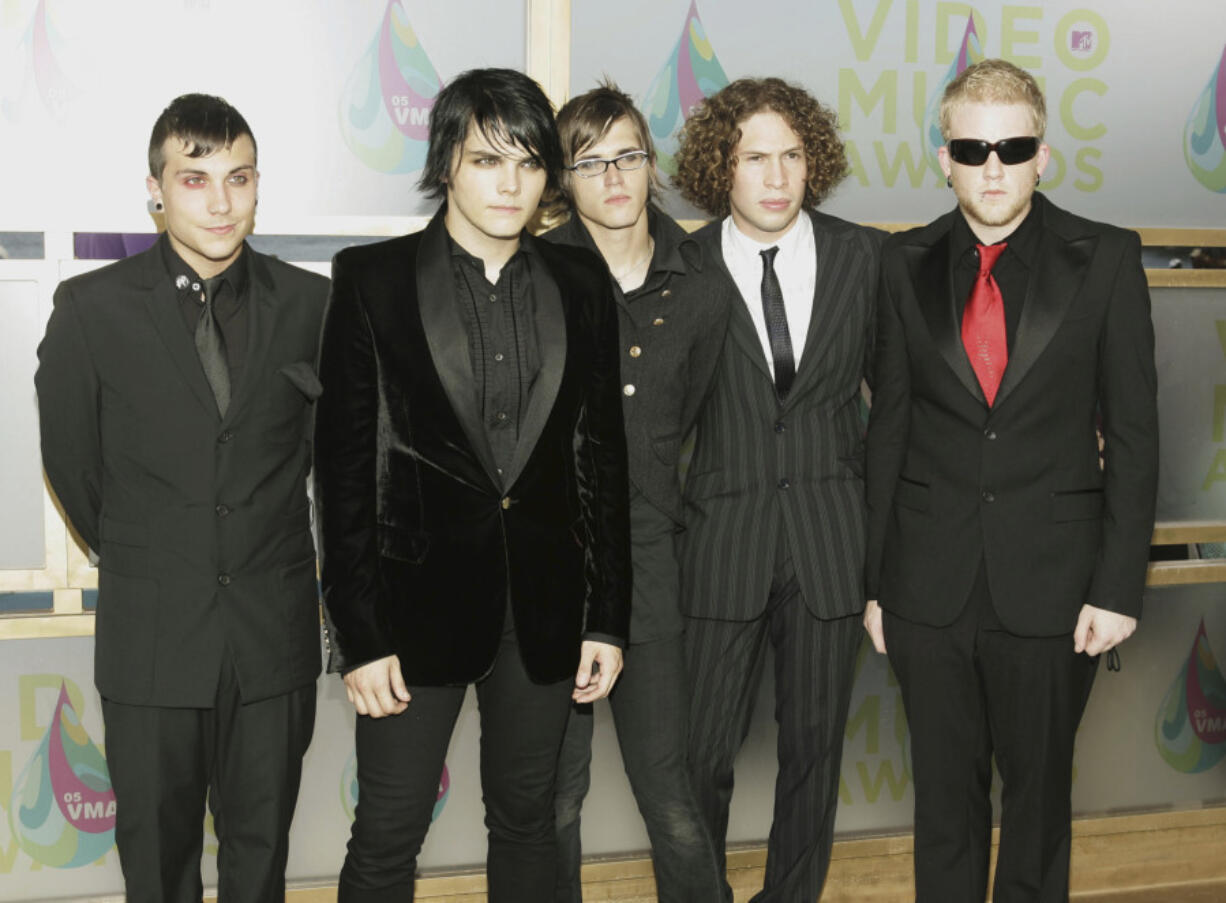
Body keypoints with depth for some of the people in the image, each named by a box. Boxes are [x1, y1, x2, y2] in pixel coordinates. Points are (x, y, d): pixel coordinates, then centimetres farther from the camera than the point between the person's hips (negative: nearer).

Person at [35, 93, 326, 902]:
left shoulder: (311, 304, -1)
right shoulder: (92, 308, -5)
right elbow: (72, 463, 5)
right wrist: (139, 560, 11)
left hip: (275, 630, 1)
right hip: (151, 631, -1)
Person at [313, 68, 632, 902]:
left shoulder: (580, 286, 5)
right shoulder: (372, 279, -4)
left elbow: (604, 458, 6)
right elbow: (344, 465, -5)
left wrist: (609, 618, 3)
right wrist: (359, 634, -9)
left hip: (543, 603, 3)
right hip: (420, 595, -3)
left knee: (526, 819, 16)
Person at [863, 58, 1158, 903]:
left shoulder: (1106, 259, -2)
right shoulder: (907, 264, 3)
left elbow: (1134, 432, -2)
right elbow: (888, 426, 5)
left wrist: (1119, 585, -7)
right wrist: (871, 577, 3)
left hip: (1050, 581, -1)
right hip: (930, 581, 1)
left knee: (1039, 787, 13)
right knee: (945, 794, 13)